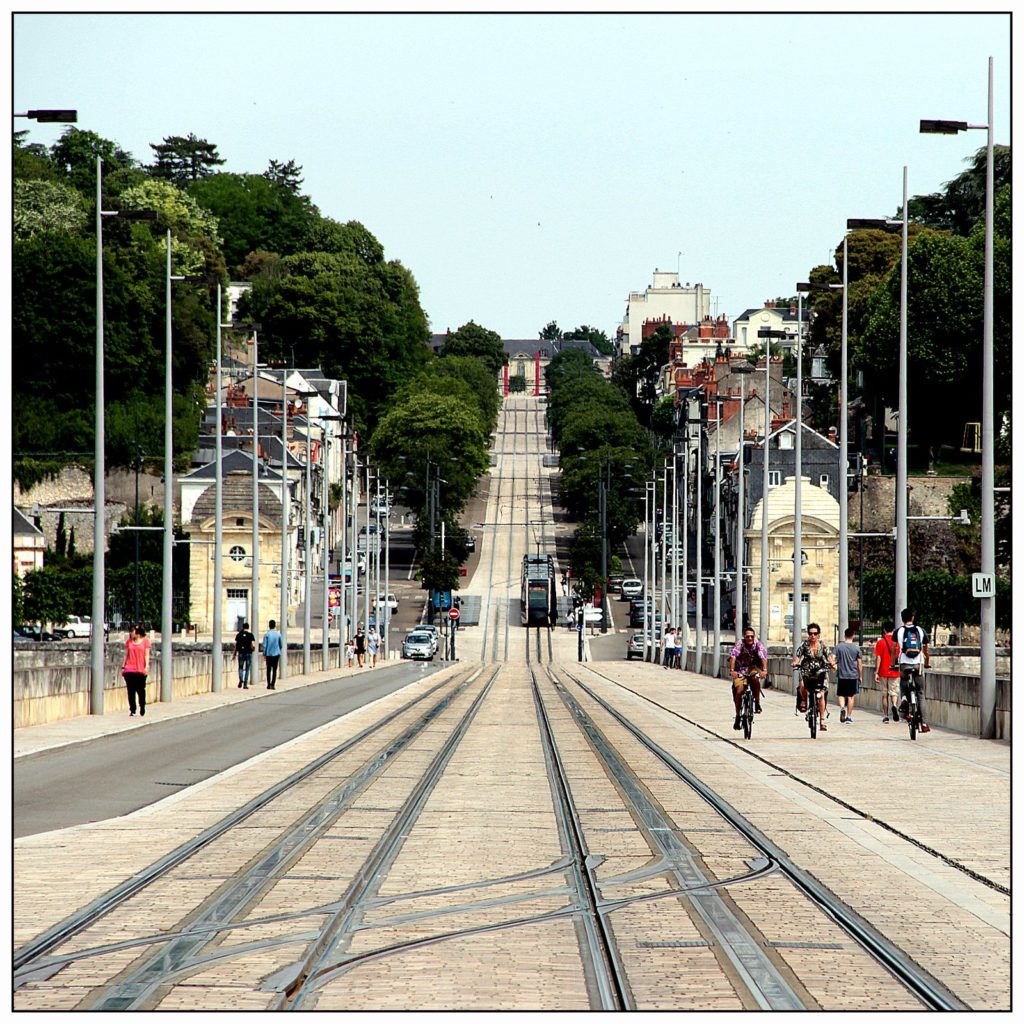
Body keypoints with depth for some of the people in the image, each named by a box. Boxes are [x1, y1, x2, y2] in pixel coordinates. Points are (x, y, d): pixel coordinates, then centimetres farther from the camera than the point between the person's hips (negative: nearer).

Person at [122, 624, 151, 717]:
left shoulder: (145, 641, 2)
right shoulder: (129, 641, 8)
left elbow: (147, 654, 0)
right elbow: (126, 654, 13)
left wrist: (147, 666, -10)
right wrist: (123, 667, 10)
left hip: (141, 670, -2)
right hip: (129, 670, 2)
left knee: (141, 690, 5)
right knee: (131, 690, -1)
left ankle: (142, 710, 21)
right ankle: (132, 710, 4)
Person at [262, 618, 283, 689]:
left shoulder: (266, 634, -6)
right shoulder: (278, 634, -2)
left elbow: (264, 645, -5)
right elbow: (280, 645, 7)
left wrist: (264, 654, 4)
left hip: (268, 654, 0)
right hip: (276, 654, 0)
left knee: (269, 670, 10)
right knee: (274, 670, 1)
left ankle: (269, 684, 10)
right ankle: (273, 685, -6)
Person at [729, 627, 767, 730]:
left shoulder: (758, 644, -15)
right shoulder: (740, 644, -18)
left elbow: (763, 657, -28)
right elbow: (733, 656, -31)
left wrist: (764, 670, -45)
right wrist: (732, 670, -47)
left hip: (753, 667, 1)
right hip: (740, 670, -1)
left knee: (756, 679, -33)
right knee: (739, 690, -19)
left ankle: (757, 703, -15)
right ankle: (737, 716, -5)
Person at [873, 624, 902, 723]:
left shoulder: (880, 642, -5)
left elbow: (878, 658, -8)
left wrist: (876, 673, -6)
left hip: (883, 672, -1)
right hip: (895, 672, 1)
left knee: (884, 694, 8)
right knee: (894, 692, 7)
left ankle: (885, 716, 10)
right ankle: (894, 705, -24)